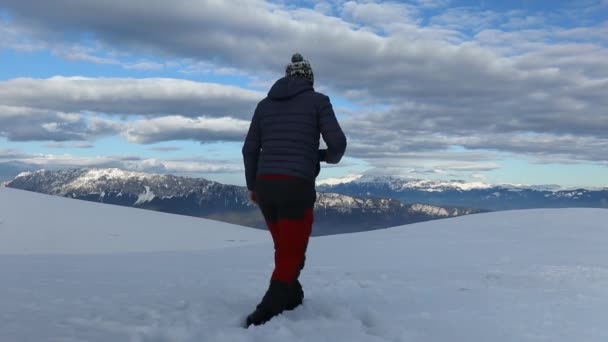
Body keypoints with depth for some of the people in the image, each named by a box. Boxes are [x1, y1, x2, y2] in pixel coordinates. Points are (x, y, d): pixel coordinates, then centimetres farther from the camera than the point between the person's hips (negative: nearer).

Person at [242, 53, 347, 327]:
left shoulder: (265, 103, 16)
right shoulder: (318, 100, 4)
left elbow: (250, 149, 13)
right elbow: (337, 142, -6)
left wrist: (252, 186, 25)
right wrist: (330, 157, 18)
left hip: (265, 186, 5)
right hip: (297, 186, -5)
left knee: (284, 248, 24)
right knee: (292, 256, 0)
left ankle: (292, 301, 33)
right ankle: (262, 317, -14)